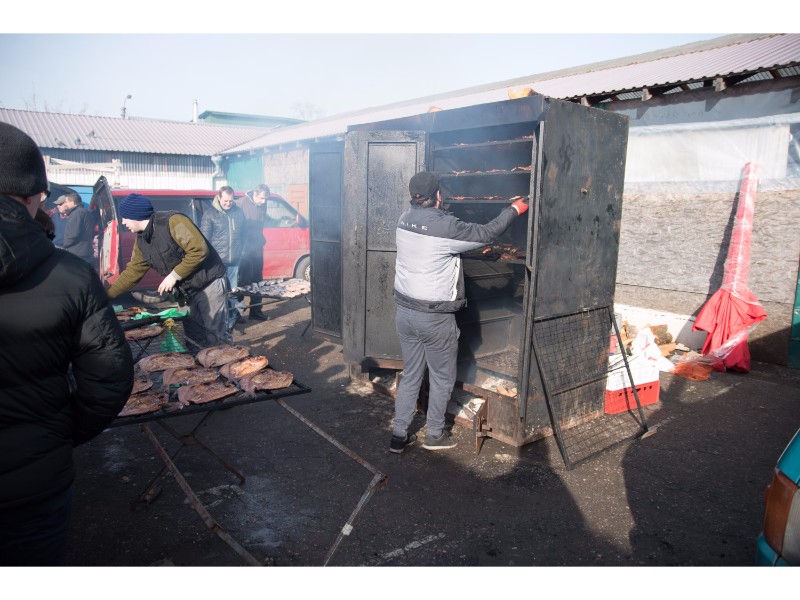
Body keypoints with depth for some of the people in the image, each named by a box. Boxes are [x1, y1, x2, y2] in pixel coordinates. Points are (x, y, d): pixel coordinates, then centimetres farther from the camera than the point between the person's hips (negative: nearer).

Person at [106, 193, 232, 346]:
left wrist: (174, 276, -20)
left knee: (216, 333, -7)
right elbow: (132, 272, 15)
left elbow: (199, 250, -26)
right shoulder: (141, 240, 8)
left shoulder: (173, 221, -19)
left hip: (209, 283, -8)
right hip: (188, 290, 9)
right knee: (192, 333, 11)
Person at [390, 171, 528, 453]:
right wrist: (514, 209, 3)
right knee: (442, 378, 14)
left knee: (410, 375, 17)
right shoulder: (445, 225, -20)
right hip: (435, 317, -6)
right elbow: (487, 233, -11)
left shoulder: (405, 218, 0)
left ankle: (399, 435, 23)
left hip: (404, 311, 7)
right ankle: (434, 434, 28)